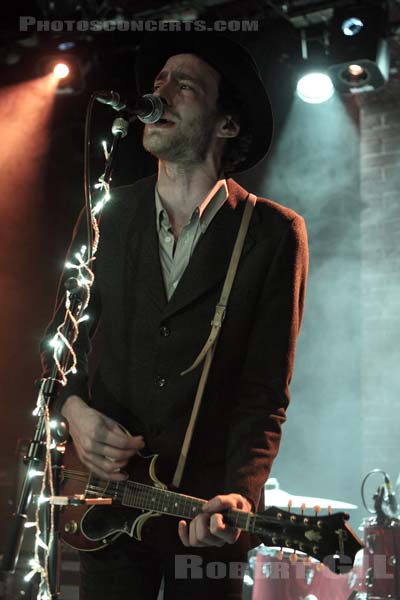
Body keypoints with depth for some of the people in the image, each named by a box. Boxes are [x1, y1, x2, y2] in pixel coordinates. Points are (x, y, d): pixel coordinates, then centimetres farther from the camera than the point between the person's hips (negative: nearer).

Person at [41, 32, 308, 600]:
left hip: (211, 510, -1)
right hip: (108, 491, 2)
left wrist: (239, 494, -22)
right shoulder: (107, 215, 0)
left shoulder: (274, 233, -9)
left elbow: (266, 388, -10)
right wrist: (73, 405, -10)